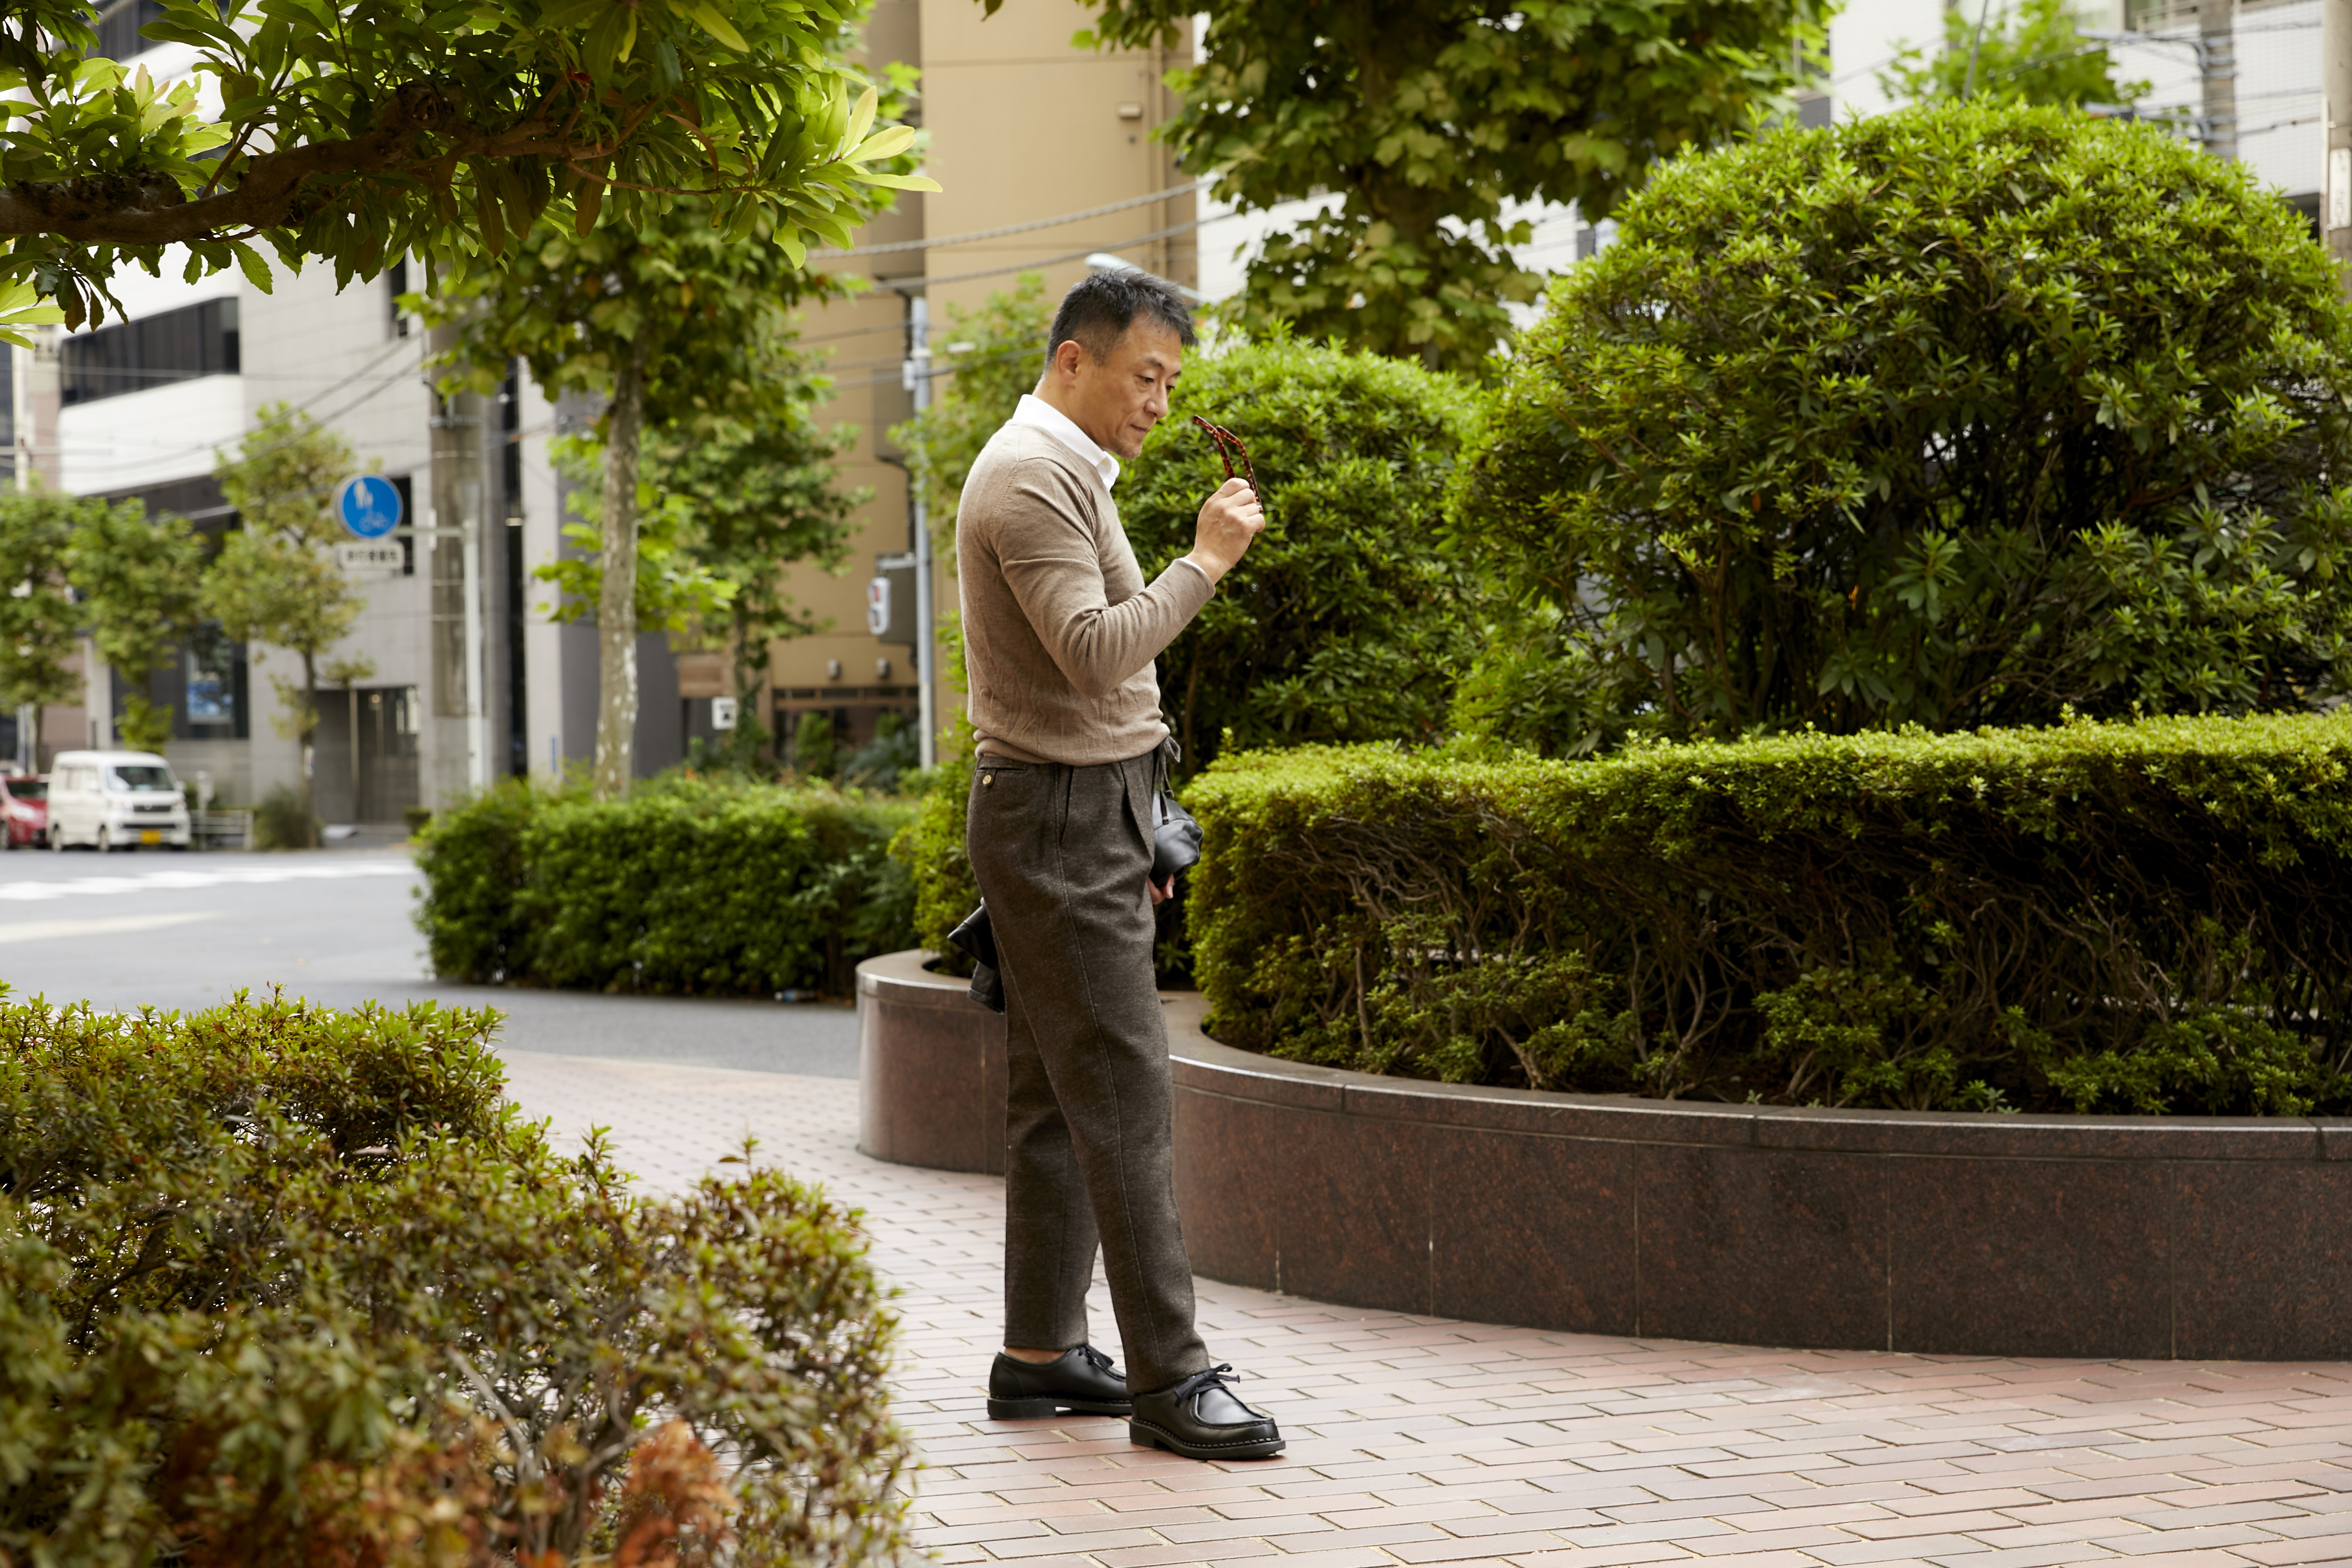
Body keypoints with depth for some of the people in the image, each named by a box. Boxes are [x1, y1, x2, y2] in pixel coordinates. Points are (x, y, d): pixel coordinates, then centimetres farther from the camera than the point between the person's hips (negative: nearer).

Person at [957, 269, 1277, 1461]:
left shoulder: (1064, 472, 20)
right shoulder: (1033, 476, -14)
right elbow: (1098, 654, -25)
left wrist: (1129, 828, 23)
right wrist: (1206, 561, -17)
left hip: (1084, 821, 11)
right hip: (1057, 819, -11)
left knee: (1059, 1095, 11)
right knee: (1123, 1092, -11)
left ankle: (1039, 1354, 15)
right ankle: (1168, 1376, -11)